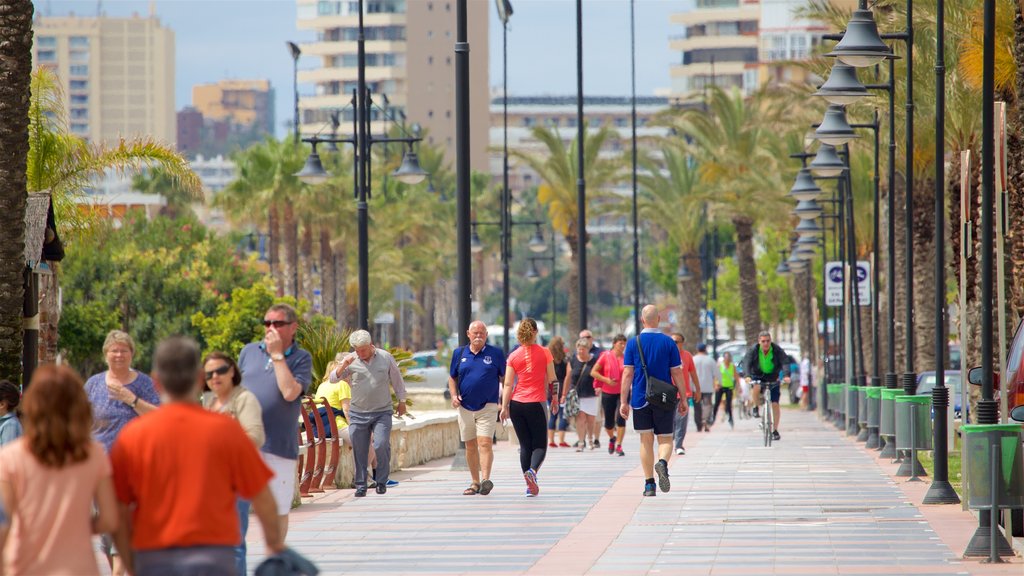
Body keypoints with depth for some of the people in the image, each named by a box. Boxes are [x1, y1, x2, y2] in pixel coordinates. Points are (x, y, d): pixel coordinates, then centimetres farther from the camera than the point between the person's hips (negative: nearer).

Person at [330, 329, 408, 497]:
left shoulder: (386, 357, 2)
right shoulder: (351, 360, 2)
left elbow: (397, 380, 13)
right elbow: (333, 379, -2)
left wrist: (402, 401, 17)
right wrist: (343, 366, -19)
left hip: (382, 412, -1)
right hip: (358, 413, 1)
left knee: (381, 445, -14)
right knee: (359, 450, 1)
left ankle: (381, 481, 3)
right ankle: (361, 485, 12)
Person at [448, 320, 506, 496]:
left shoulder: (496, 353, 0)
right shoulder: (459, 353, 7)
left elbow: (506, 378, 4)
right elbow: (452, 377, 16)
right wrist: (454, 395, -1)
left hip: (487, 407, -4)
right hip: (465, 407, 4)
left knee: (485, 443, -16)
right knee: (470, 446, 9)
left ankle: (486, 479, -22)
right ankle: (475, 482, 17)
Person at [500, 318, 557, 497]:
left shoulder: (513, 356, 2)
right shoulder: (544, 352, -2)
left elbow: (508, 384, -2)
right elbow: (552, 380, -1)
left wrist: (504, 407, 0)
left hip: (516, 403, 2)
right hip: (536, 403, -2)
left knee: (525, 445, 11)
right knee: (539, 445, 5)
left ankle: (530, 485, 8)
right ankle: (532, 470, -25)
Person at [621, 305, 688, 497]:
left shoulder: (633, 343, 0)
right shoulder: (668, 342, -2)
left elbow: (627, 374, -2)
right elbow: (677, 374, -1)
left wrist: (624, 401, 2)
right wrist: (683, 400, 6)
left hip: (640, 400, 1)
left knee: (646, 441, 8)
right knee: (665, 438, 6)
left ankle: (649, 485, 5)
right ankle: (662, 462, -26)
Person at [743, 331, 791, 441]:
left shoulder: (777, 350, -16)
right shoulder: (753, 350, -16)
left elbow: (785, 362, -26)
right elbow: (747, 363, -25)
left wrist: (786, 375, -44)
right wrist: (748, 376, -43)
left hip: (773, 378, 1)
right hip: (758, 376, -1)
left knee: (775, 404, -5)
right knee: (756, 388, -35)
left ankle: (775, 431, 5)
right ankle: (756, 408, -6)